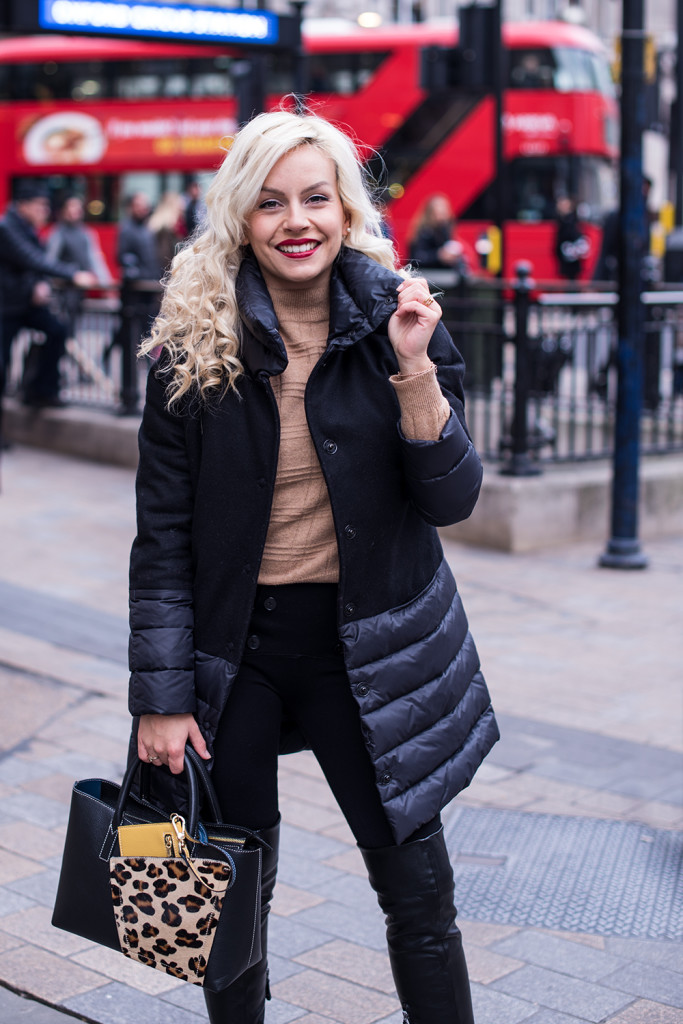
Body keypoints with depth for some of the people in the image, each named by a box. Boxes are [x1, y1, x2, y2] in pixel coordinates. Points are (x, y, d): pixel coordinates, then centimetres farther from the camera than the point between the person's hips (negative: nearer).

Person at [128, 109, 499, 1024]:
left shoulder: (398, 324, -3)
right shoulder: (193, 347, -6)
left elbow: (452, 500, -7)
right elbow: (162, 535, -3)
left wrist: (414, 370, -20)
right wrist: (161, 694, -5)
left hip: (370, 647, 1)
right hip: (234, 644, 0)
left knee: (421, 896, 6)